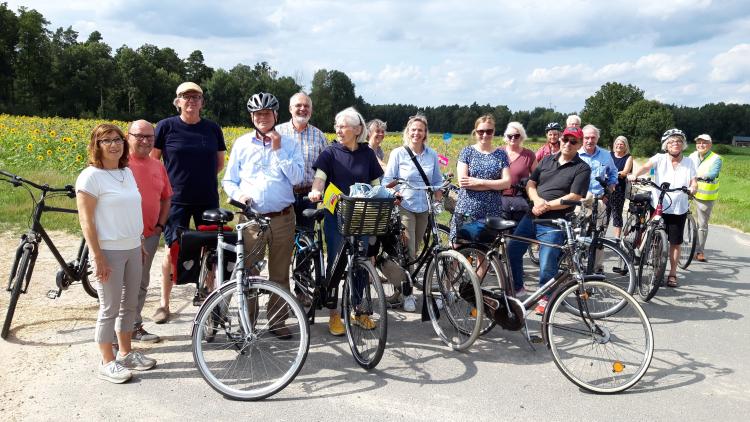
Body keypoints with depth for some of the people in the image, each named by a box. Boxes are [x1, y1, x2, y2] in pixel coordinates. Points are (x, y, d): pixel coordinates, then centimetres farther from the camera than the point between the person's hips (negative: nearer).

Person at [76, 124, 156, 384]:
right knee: (110, 309, 2)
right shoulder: (91, 176, -12)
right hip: (109, 252, -7)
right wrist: (97, 258, -18)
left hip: (132, 249, 7)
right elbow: (86, 221, -14)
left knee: (129, 305, 15)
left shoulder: (127, 172, 10)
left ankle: (126, 353, 29)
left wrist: (140, 245, 17)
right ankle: (107, 363, 15)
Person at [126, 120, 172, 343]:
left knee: (141, 284, 16)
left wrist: (160, 225, 8)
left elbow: (166, 198, 19)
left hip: (150, 236, 6)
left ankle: (135, 325, 30)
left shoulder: (158, 166, 11)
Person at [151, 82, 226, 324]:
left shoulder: (213, 129, 5)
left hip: (208, 199, 2)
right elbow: (152, 161, 5)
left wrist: (203, 177, 5)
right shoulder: (166, 126, -2)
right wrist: (167, 183, -1)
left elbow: (220, 163, 15)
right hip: (176, 199, -2)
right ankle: (164, 304, 13)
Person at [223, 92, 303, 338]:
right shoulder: (241, 144, 8)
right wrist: (237, 194, -10)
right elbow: (229, 180, 10)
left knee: (280, 274, 8)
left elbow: (296, 178, -6)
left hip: (282, 217, 0)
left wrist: (278, 150, -10)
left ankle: (277, 321, 20)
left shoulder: (289, 144, 6)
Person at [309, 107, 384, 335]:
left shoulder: (367, 154, 6)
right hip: (336, 216, -2)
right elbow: (320, 176, -17)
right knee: (335, 263, 2)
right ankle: (334, 315, 12)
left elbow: (375, 184, 8)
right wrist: (315, 191, -38)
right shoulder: (330, 153, -2)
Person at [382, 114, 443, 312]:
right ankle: (407, 293, 3)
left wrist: (437, 199, -1)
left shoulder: (432, 155, 8)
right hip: (404, 207, -4)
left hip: (424, 208, 4)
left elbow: (437, 181, 14)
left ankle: (402, 286, 24)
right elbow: (387, 180, 0)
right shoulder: (398, 153, -2)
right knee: (408, 252, -9)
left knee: (414, 250, 10)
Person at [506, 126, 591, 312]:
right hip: (531, 216, 6)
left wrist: (547, 206, -16)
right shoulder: (547, 160, 14)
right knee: (512, 250, 7)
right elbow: (530, 184, 10)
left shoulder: (582, 169, -3)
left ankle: (545, 297, 20)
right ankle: (517, 288, 27)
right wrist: (537, 200, -10)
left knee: (547, 265, -5)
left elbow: (574, 197, -13)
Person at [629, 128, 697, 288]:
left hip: (679, 209, 2)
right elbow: (646, 166, -21)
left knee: (675, 243, 7)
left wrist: (692, 188, -25)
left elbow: (694, 182, -1)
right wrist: (634, 174, -42)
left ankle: (672, 273, 21)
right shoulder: (660, 159, -2)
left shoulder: (688, 162, 5)